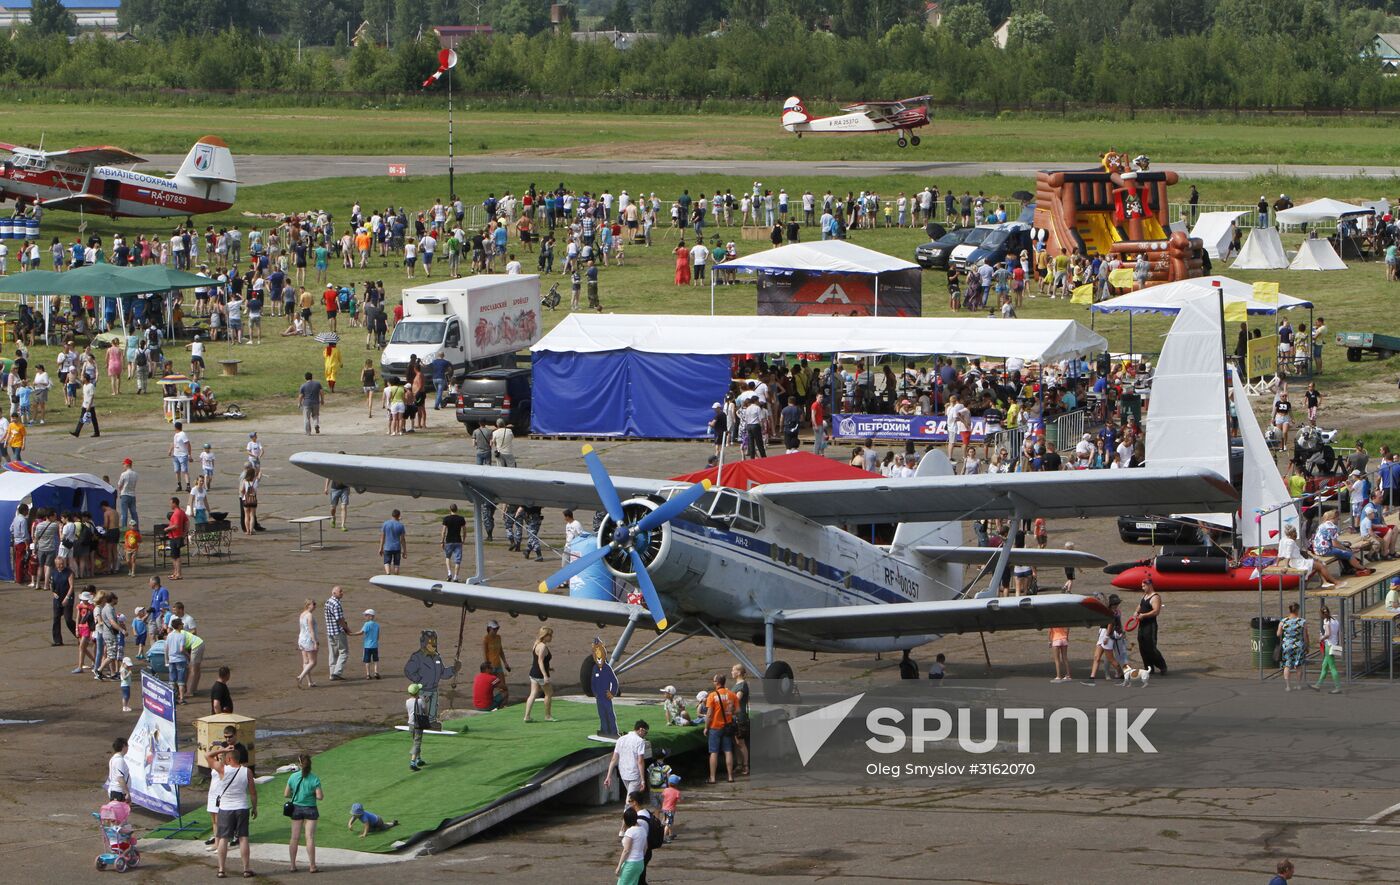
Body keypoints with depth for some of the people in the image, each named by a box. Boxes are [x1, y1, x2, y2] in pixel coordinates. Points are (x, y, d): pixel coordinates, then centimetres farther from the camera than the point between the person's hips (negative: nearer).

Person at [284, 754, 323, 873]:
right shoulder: (314, 779, -12)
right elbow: (320, 797, -14)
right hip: (310, 809, -2)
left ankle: (293, 865, 12)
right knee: (310, 838, 1)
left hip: (296, 808, 2)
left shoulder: (293, 777, -6)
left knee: (295, 838, 8)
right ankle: (312, 865, 1)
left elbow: (286, 794, -1)